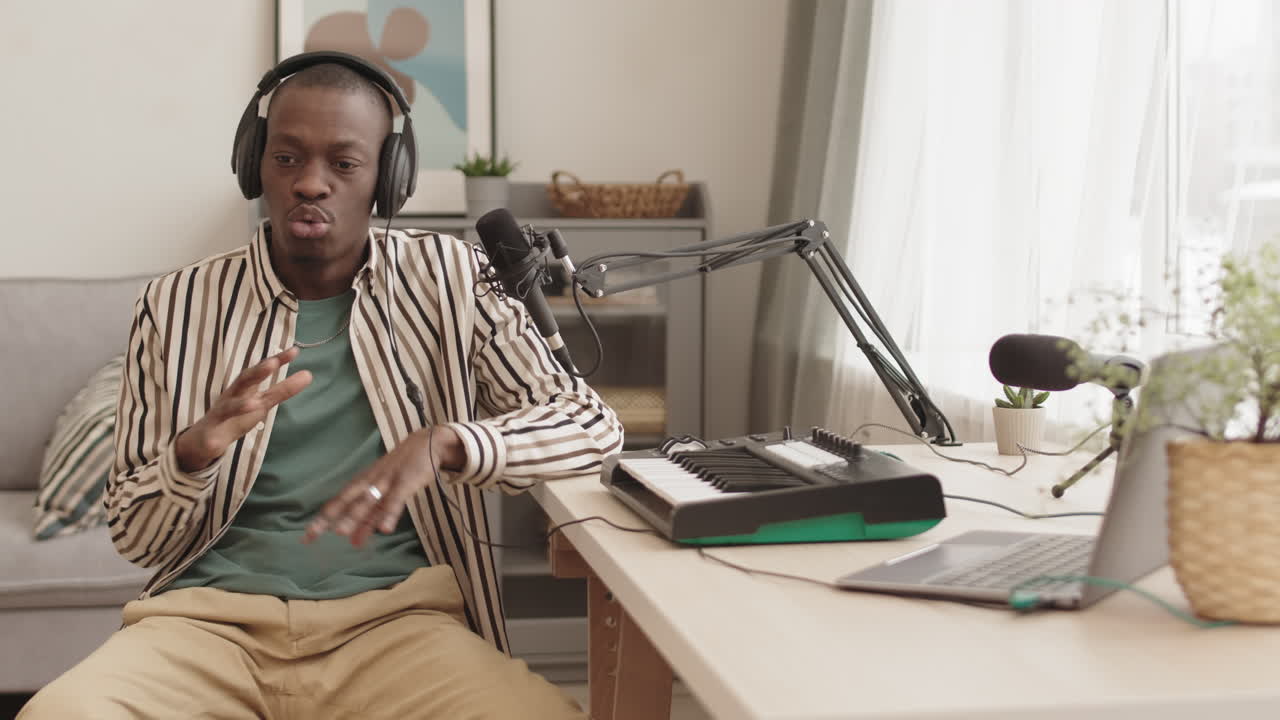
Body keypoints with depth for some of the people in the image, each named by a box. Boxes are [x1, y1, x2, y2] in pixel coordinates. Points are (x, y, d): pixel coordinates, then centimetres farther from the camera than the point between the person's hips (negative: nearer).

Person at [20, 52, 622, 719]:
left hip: (394, 615, 0)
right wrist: (193, 451, -14)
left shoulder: (448, 278, 6)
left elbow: (592, 425, 0)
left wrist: (442, 443, -19)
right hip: (214, 613, 0)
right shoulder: (176, 305, 7)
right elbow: (133, 536, 10)